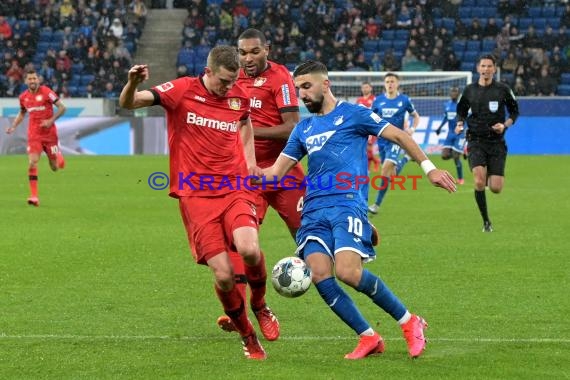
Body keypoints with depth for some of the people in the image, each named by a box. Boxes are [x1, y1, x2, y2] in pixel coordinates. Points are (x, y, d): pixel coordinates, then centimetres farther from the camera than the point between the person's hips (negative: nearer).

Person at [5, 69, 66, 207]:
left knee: (55, 168, 6)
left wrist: (51, 120, -20)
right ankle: (34, 196, -14)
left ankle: (58, 157, 45)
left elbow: (62, 107, -10)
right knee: (32, 163, -17)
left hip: (49, 133, -2)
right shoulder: (23, 97, 3)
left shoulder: (46, 91, -11)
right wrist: (13, 126, 9)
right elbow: (22, 113, 22)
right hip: (34, 135, 2)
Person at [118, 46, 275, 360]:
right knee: (223, 275, -11)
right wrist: (133, 83, -30)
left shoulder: (239, 97, 6)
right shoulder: (183, 90, -5)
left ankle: (260, 304, 6)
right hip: (196, 195, -2)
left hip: (235, 189, 2)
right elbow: (127, 104, -7)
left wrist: (250, 162, 14)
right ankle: (248, 338, 14)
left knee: (249, 249, -26)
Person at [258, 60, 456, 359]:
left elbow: (397, 135, 7)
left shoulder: (352, 114, 7)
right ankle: (369, 338, -3)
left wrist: (428, 168, -1)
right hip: (313, 210, 6)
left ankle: (409, 322, -4)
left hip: (347, 203, -6)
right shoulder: (303, 129, 23)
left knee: (348, 272, -24)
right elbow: (275, 172, 22)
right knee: (319, 275, -16)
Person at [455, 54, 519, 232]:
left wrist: (505, 125, -9)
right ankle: (486, 222, -7)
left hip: (497, 142, 0)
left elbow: (514, 111, 9)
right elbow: (461, 111, 18)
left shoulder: (503, 89, 0)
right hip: (476, 142, 0)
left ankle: (491, 177, 34)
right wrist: (460, 124, -2)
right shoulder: (469, 90, 4)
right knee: (479, 181, -21)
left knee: (495, 188, -6)